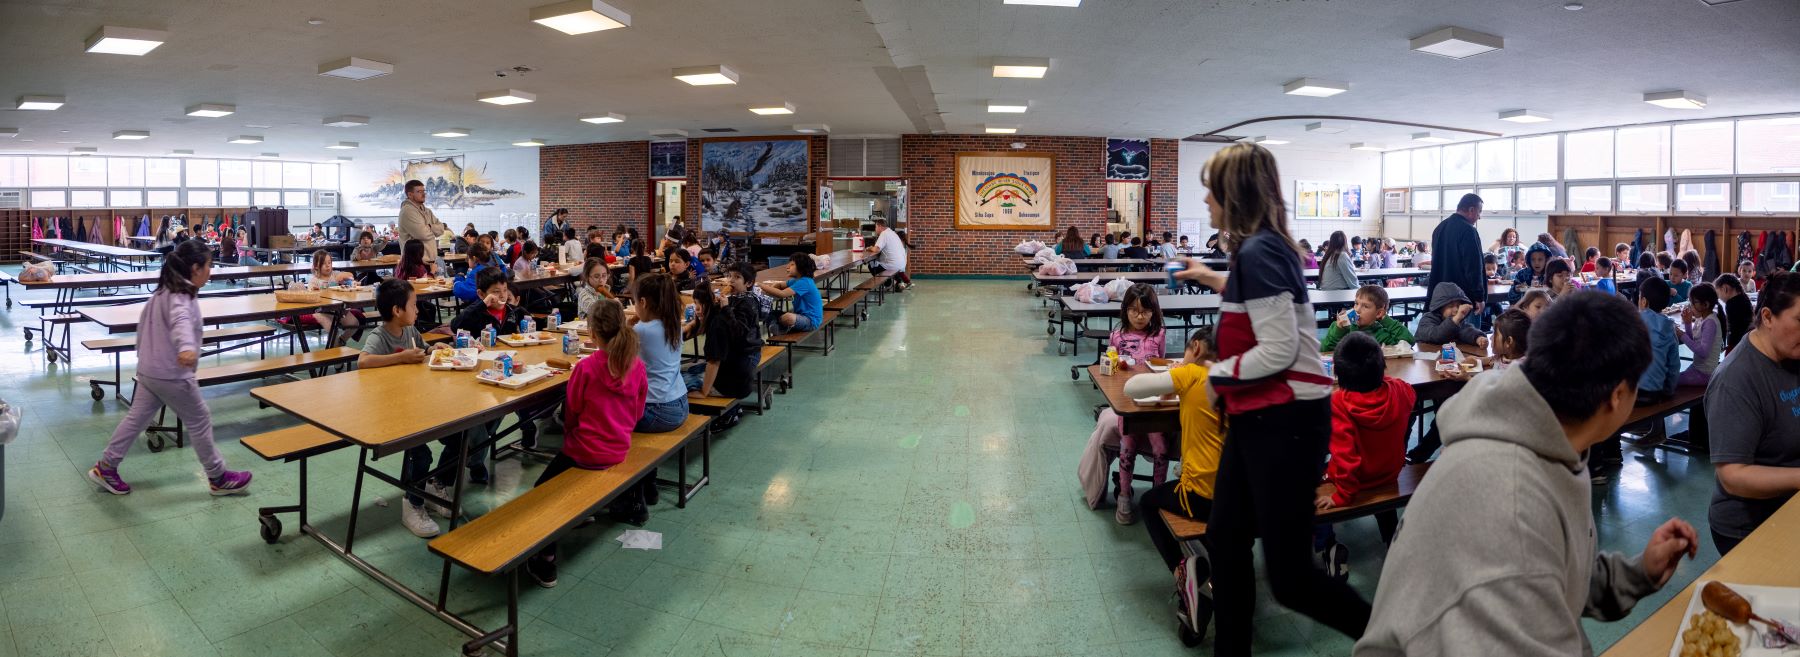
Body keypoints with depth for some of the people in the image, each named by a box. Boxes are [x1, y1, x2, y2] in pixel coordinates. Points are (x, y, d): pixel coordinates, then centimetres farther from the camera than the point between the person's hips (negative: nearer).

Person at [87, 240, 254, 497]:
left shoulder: (164, 290, 10)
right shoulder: (182, 295, -20)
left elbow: (144, 320, 24)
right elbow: (181, 321, -42)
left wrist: (143, 353, 36)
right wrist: (187, 347, -62)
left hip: (148, 369, 9)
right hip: (171, 374, -9)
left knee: (137, 418, 17)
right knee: (199, 421, 2)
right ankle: (218, 477, 11)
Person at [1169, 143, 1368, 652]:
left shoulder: (1258, 252, -21)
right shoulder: (1261, 246, 10)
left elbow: (1279, 350, -25)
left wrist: (1215, 375, -11)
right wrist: (1211, 277, 41)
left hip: (1286, 420, -10)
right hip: (1258, 415, 10)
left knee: (1289, 575, 0)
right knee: (1225, 539, 15)